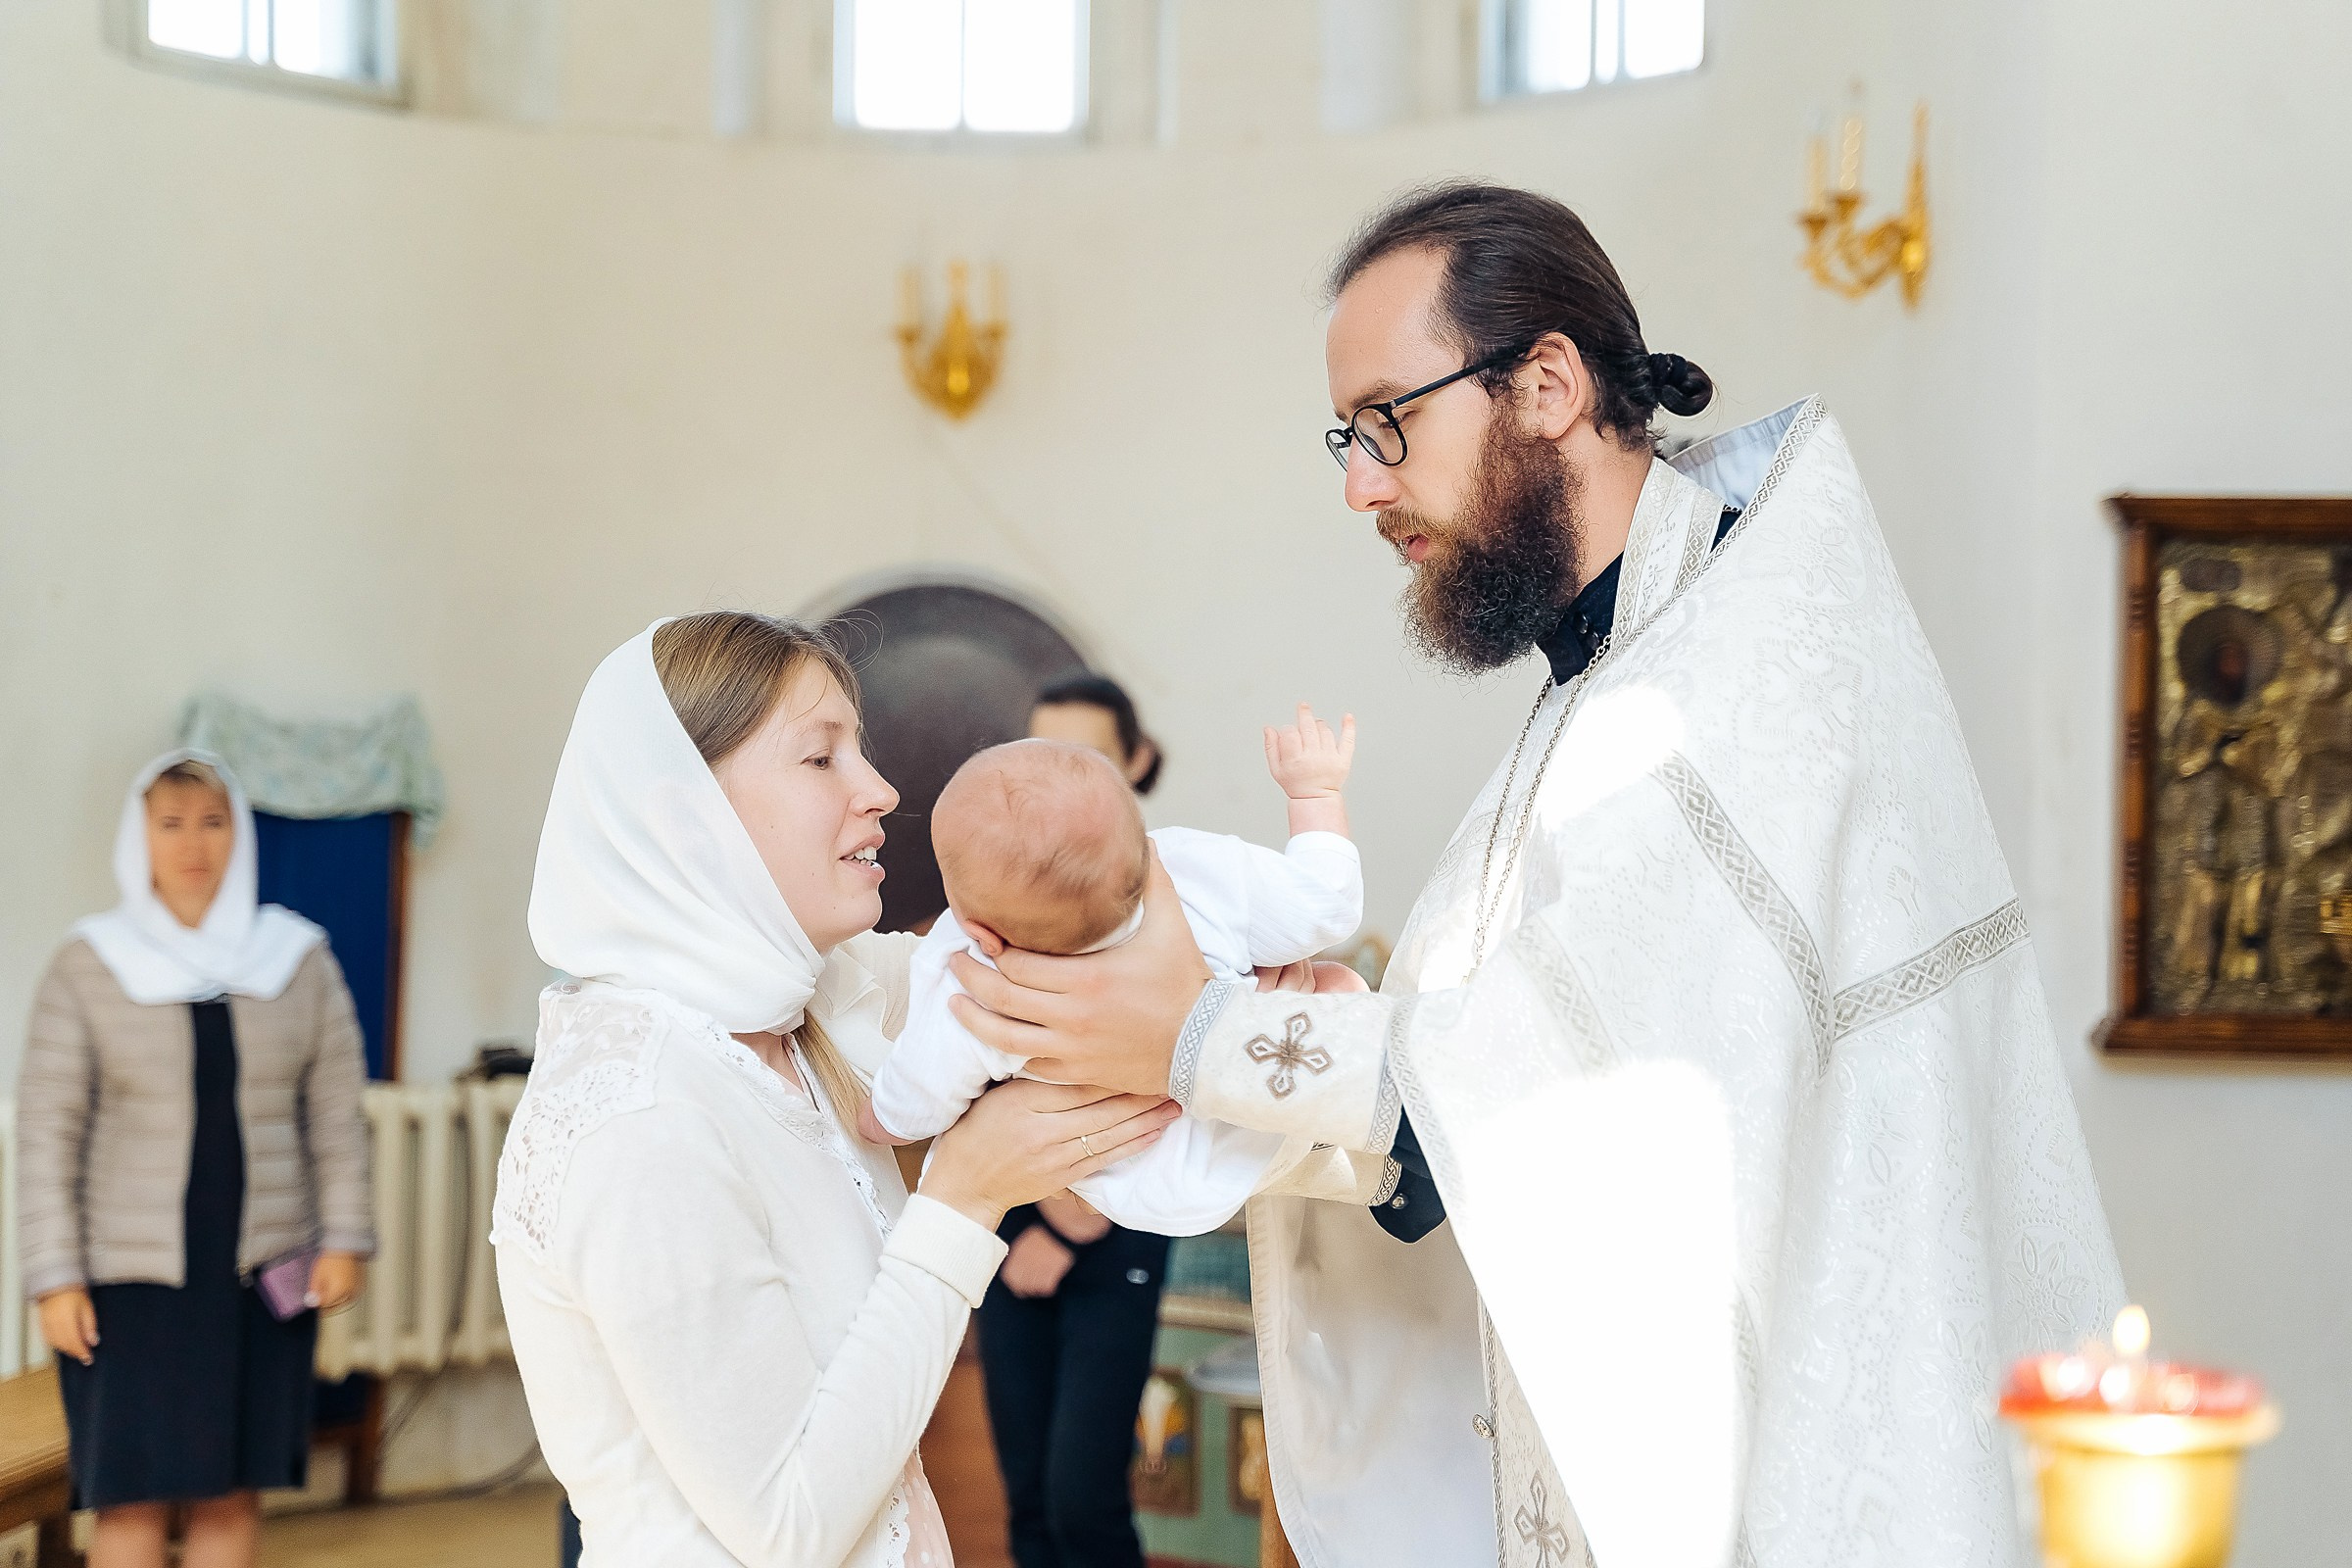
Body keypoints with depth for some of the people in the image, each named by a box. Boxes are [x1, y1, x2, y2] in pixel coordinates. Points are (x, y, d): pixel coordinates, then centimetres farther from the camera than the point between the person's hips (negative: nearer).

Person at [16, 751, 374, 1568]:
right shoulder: (88, 968, -1)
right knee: (132, 1496, -2)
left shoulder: (297, 959, 4)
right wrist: (55, 1278, -7)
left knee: (232, 1493, 6)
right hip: (130, 1277, -2)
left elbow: (336, 1111, 8)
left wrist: (345, 1237, 0)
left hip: (263, 1275, 2)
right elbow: (46, 1131, -2)